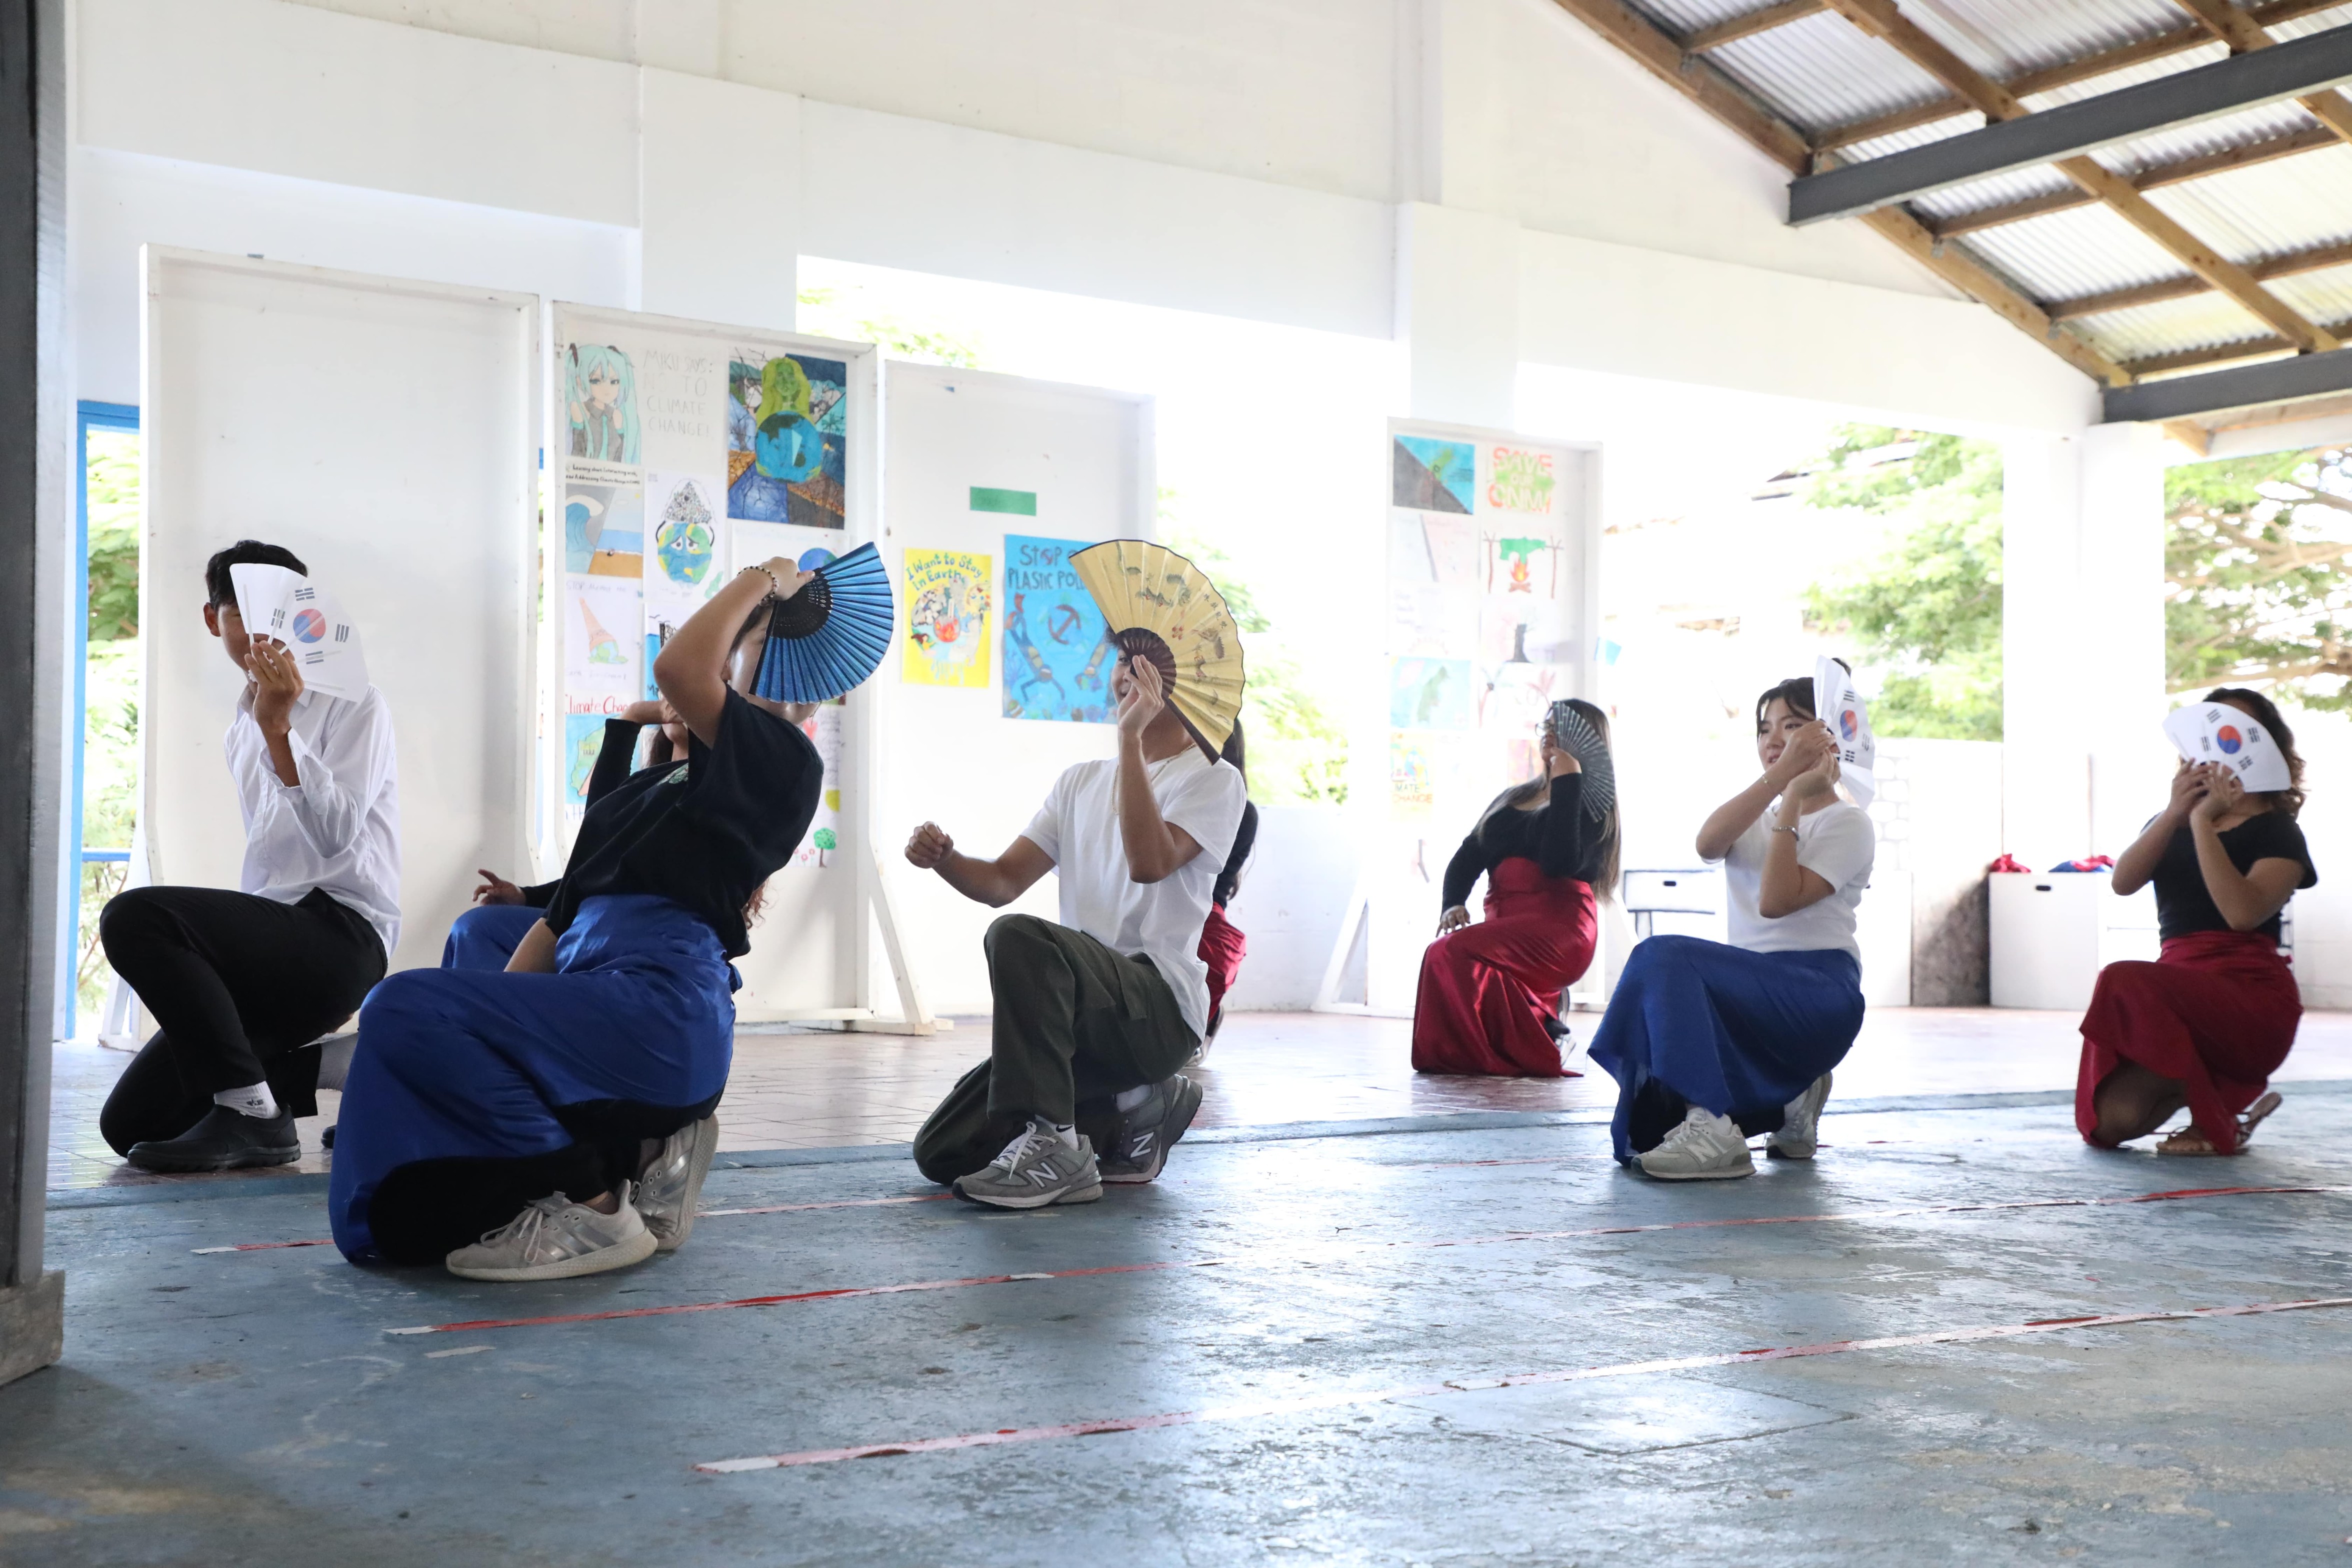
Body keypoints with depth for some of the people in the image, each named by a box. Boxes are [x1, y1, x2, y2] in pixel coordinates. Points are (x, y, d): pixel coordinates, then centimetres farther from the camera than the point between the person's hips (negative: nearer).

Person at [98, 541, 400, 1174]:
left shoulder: (356, 706, -1)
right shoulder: (241, 730, 21)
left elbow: (337, 833, -17)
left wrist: (278, 727, -22)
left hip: (341, 934, -8)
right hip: (277, 937, 8)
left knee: (134, 915, -29)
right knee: (130, 1124, -1)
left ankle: (250, 1112, -22)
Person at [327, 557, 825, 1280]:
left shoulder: (783, 759, 1)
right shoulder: (660, 782, 27)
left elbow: (678, 668, -18)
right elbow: (564, 915, 23)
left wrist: (760, 582, -2)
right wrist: (496, 1023, 13)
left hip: (659, 1006, -9)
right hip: (598, 1008, 9)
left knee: (405, 1008, -25)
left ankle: (589, 1202, -15)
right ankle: (636, 1150, 9)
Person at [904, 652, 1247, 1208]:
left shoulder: (1213, 780, 1)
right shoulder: (1082, 781, 22)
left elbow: (1150, 863, -19)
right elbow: (1002, 882, 14)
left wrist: (1131, 736, -17)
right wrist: (944, 859, -8)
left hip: (1160, 1009, -7)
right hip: (1088, 1009, 7)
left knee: (1021, 936, -34)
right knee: (942, 1153, -4)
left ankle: (1053, 1146, -28)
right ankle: (1133, 1109, 10)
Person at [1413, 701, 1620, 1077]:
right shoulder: (1511, 799, 27)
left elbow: (1561, 861, -13)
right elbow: (1467, 858, 16)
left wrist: (1566, 781, -9)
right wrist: (1453, 904, -5)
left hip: (1558, 927, -6)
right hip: (1506, 927, 6)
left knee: (1452, 954, -29)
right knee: (1445, 951, -27)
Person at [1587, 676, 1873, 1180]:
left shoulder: (1847, 823, 2)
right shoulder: (1759, 812, 19)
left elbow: (1777, 901, -15)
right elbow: (1708, 844, -8)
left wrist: (1793, 799, -13)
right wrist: (1780, 774, -16)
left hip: (1818, 994, -6)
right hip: (1751, 991, 6)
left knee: (1663, 956, -32)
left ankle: (1711, 1130, -34)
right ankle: (1785, 1098, 6)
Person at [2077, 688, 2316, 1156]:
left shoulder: (2277, 832, 4)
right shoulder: (2171, 825, 21)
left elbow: (2243, 913, -17)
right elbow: (2124, 882, -2)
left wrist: (2204, 822, -17)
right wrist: (2174, 814, -13)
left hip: (2249, 995, -5)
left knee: (2126, 983, -35)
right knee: (2109, 1123, -18)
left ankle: (2220, 1126, -15)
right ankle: (2229, 1093, 13)